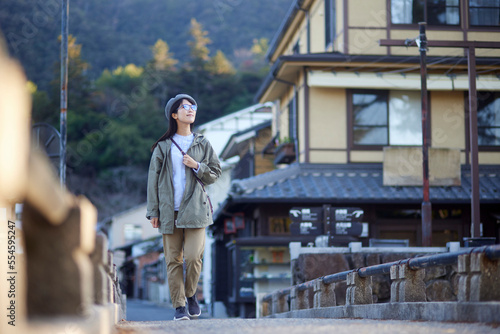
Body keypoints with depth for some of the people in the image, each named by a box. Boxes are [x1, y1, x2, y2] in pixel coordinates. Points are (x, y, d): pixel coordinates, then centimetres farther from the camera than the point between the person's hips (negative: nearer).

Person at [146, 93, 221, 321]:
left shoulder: (202, 144, 11)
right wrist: (153, 211, 2)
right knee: (173, 260, -2)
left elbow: (215, 174, 12)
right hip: (169, 212, 0)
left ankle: (191, 294, 15)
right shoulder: (163, 147, 8)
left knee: (193, 257, -11)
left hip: (195, 210, 0)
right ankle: (179, 306, 5)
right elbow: (153, 179, 8)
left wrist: (197, 166, -7)